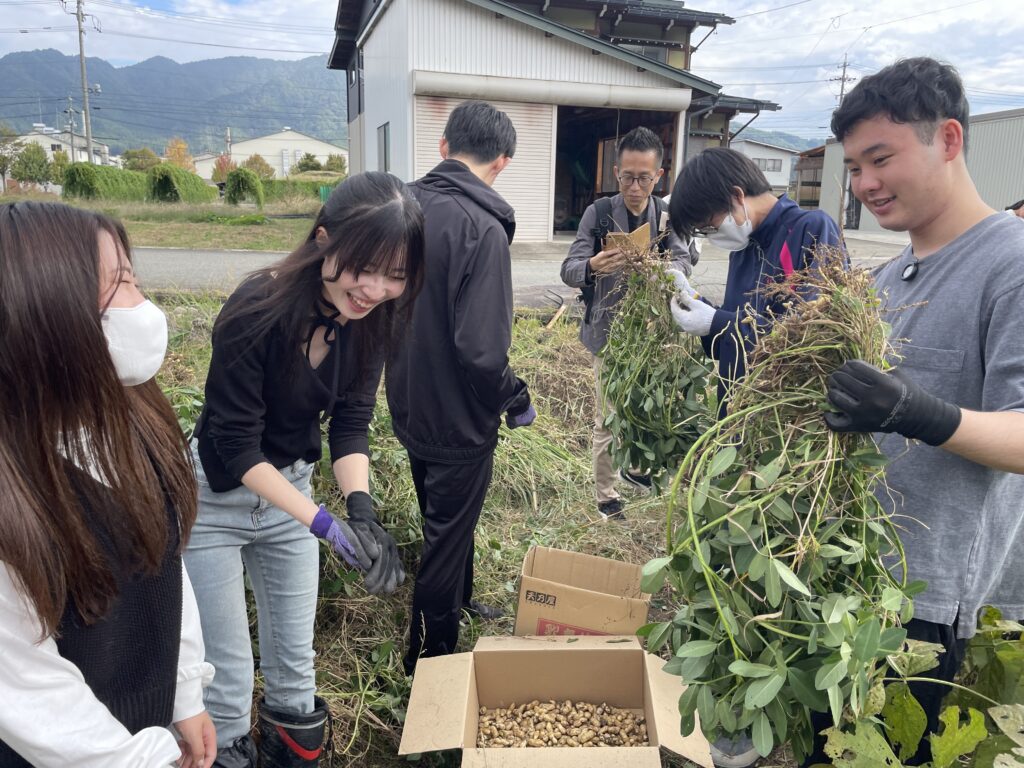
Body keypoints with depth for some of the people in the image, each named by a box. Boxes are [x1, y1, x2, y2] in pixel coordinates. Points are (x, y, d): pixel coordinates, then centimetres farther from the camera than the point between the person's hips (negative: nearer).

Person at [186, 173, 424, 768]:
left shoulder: (369, 317, -12)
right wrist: (323, 522, -32)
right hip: (216, 493, -5)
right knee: (227, 669, 6)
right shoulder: (257, 312, -29)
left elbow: (351, 423, -10)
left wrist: (361, 507, -26)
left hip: (289, 484, 5)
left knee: (295, 657, 17)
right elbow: (235, 445, -25)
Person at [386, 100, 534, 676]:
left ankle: (460, 602, 52)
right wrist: (517, 400, -12)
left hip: (410, 408, 8)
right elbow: (482, 350, -30)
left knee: (444, 521, 28)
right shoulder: (483, 229, -25)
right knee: (447, 539, 11)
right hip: (459, 421, -7)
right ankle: (430, 661, 30)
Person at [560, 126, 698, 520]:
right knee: (608, 419, 4)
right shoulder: (599, 213, -8)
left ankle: (634, 466, 44)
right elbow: (568, 270, -15)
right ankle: (607, 496, 20)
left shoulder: (669, 216, 0)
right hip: (609, 332, -3)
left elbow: (684, 262, -15)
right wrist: (593, 266, -39)